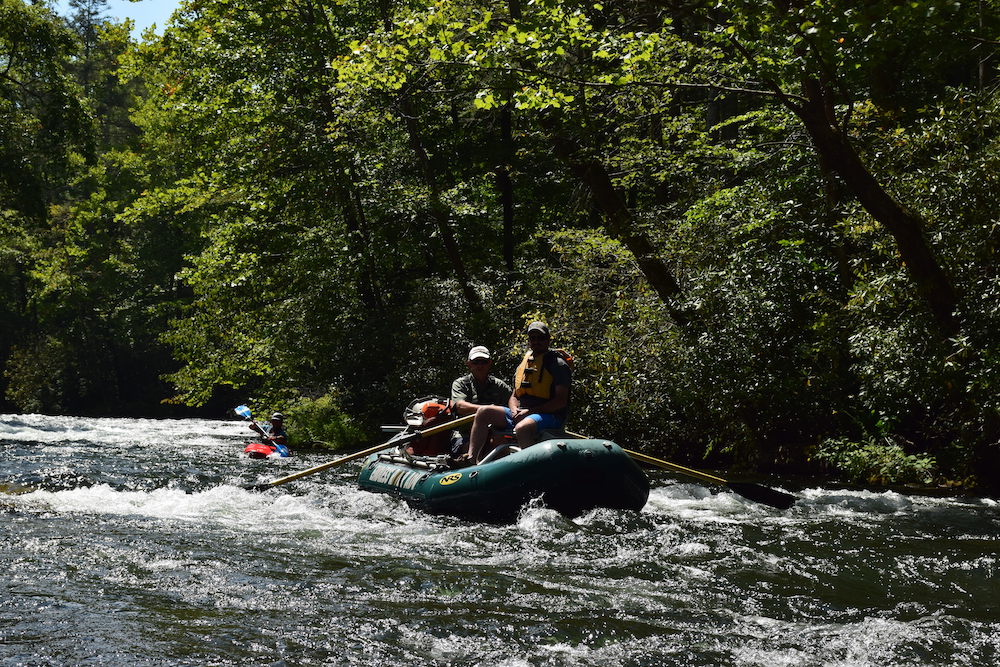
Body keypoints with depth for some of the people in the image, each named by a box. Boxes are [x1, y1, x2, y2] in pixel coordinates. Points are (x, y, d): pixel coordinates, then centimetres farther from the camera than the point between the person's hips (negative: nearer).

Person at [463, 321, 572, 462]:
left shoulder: (558, 364, -2)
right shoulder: (523, 365, 21)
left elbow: (561, 401, -10)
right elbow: (514, 396, 22)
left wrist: (530, 411, -16)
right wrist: (514, 410, -4)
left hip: (548, 415, -7)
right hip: (521, 413, 7)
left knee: (522, 428, -39)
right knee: (483, 412, -8)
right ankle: (471, 459, -18)